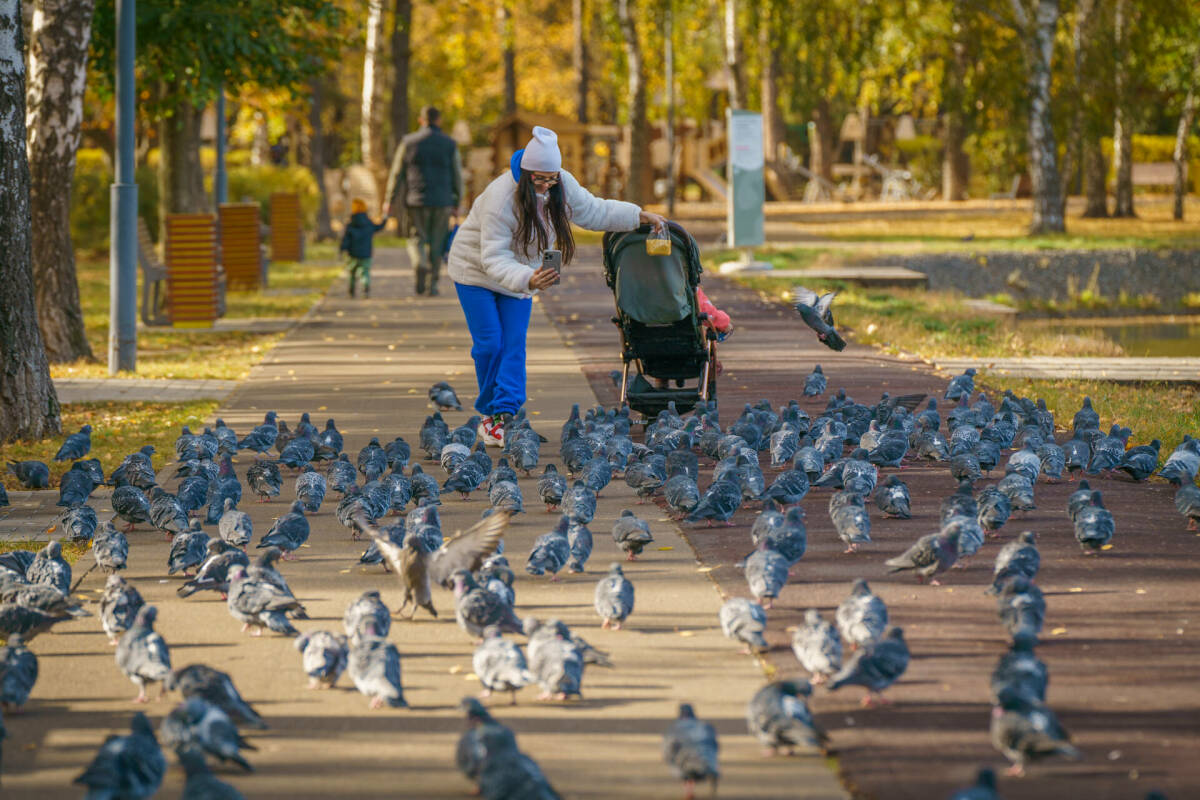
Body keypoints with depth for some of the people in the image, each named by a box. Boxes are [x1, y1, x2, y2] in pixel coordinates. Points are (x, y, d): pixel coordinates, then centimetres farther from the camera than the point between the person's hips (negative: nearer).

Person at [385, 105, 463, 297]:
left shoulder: (409, 142, 2)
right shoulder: (449, 144, 2)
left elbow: (397, 174, 3)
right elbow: (457, 175, 4)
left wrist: (390, 201, 9)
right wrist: (457, 202, 13)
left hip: (416, 201, 0)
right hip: (442, 201, 0)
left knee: (417, 239, 9)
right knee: (436, 244, 9)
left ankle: (420, 264, -22)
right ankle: (432, 284, 7)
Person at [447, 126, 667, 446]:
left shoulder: (562, 185, -14)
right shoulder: (501, 197, -34)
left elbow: (594, 211, 5)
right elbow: (494, 259, -36)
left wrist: (638, 216, -3)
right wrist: (528, 280, -52)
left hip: (522, 273, 5)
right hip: (476, 271, -5)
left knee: (514, 345, -5)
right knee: (489, 344, -9)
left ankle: (504, 414, -9)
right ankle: (490, 413, 5)